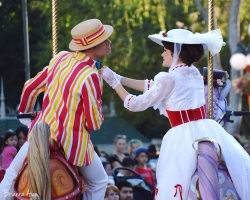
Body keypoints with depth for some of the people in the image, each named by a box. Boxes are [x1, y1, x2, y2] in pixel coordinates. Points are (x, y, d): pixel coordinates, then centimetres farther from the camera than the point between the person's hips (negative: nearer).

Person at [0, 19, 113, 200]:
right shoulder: (90, 77, -22)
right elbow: (94, 123, -15)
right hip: (73, 142, -5)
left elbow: (30, 88, 10)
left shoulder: (60, 58, -2)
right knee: (99, 183, 20)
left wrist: (25, 113, 30)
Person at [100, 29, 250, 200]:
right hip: (209, 129, 7)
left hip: (182, 137, -7)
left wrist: (114, 82, 12)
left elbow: (137, 105, 0)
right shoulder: (194, 73, 14)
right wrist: (119, 78, 25)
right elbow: (153, 86, 23)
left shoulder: (170, 79, -8)